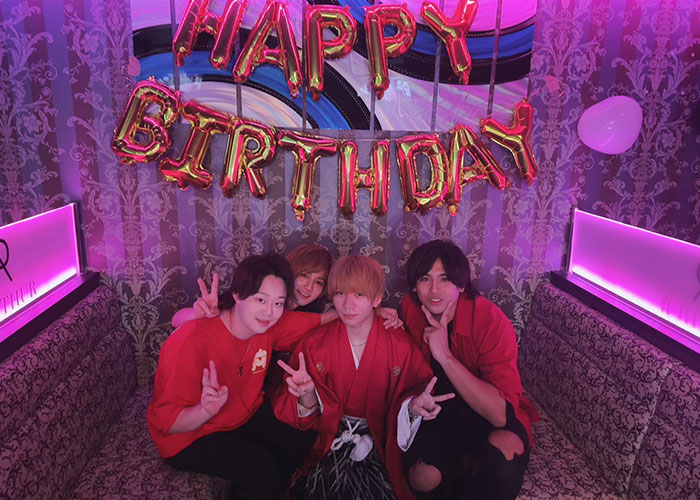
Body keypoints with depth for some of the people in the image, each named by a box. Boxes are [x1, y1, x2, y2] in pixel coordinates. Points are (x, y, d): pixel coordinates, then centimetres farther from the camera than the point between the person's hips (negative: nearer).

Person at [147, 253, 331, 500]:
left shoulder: (271, 325, -14)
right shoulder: (191, 343, -31)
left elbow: (326, 320, -6)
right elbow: (167, 422, -25)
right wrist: (206, 410, -45)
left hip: (245, 415, 6)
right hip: (190, 436, -6)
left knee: (306, 439, -6)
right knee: (262, 466, -25)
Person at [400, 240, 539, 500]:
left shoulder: (491, 321, -23)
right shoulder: (410, 308, -10)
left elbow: (500, 413, -31)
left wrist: (445, 356, -36)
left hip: (489, 418, -2)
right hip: (438, 412, 2)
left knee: (507, 450, -35)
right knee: (424, 478, -27)